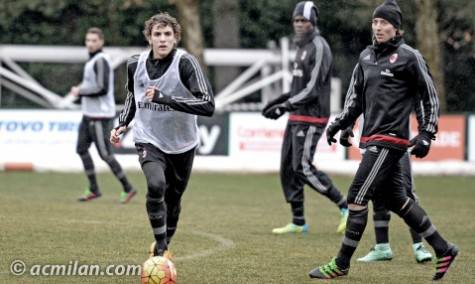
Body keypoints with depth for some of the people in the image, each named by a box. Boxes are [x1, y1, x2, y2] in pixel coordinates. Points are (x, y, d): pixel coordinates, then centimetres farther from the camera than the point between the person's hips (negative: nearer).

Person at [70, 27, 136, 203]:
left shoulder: (101, 61, -16)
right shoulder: (92, 61, 15)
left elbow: (102, 88, -24)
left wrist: (80, 91, -14)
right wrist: (79, 91, 9)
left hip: (100, 116, -10)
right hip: (89, 114, 10)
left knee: (105, 154, -6)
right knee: (81, 149, 9)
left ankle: (128, 188, 2)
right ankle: (93, 189, 15)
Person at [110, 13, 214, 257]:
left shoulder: (185, 63, -17)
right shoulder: (136, 64, -5)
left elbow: (208, 106, -27)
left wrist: (165, 98, -31)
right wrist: (122, 124, 5)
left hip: (181, 144, 0)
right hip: (148, 140, 0)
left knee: (172, 199, 14)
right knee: (155, 185, -27)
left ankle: (163, 246, 42)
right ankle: (160, 249, -15)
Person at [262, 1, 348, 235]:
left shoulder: (319, 48, -13)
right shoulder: (302, 46, 16)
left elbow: (313, 89, -19)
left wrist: (284, 106, -19)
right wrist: (282, 100, 14)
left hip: (311, 117, -10)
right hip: (296, 117, 10)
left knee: (303, 168, -14)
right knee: (288, 168, 7)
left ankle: (345, 207, -6)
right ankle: (298, 222, 12)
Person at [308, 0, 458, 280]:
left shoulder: (409, 57, -7)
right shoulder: (367, 57, 14)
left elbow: (431, 98, -4)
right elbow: (356, 98, 22)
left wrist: (426, 135, -10)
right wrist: (339, 124, 11)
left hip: (390, 139, -8)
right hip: (372, 139, 8)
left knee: (358, 196, -11)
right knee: (396, 199, 12)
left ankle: (342, 264, -5)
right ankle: (444, 249, 24)